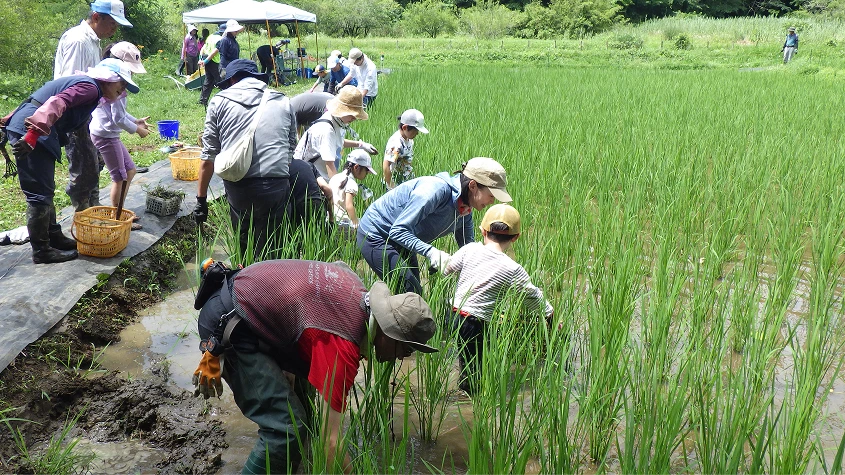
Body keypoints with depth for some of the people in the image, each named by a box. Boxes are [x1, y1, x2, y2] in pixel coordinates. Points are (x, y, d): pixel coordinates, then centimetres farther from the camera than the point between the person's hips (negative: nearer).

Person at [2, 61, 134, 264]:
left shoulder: (83, 83, 23)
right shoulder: (90, 87, -9)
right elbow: (57, 104, -25)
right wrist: (32, 135, -33)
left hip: (21, 128, 11)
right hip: (29, 133, -11)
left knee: (45, 190, 18)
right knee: (40, 193, -5)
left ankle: (54, 236, 28)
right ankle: (41, 250, 2)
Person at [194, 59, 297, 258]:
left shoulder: (220, 102, 9)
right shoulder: (283, 102, 14)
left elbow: (209, 156, 7)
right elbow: (291, 147, 15)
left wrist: (201, 199, 13)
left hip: (238, 187, 0)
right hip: (276, 186, 1)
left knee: (242, 244, 16)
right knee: (268, 251, 8)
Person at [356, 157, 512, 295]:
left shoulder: (464, 209, -4)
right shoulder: (436, 190, -32)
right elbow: (398, 231, -33)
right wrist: (431, 252, -42)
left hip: (399, 240, 9)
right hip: (375, 236, -9)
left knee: (415, 292, 11)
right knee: (410, 293, -13)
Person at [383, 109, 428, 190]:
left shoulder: (408, 139, 0)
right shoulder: (396, 144, -27)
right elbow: (386, 166, -32)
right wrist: (390, 186, -26)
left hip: (408, 183, 9)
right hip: (397, 186, -9)